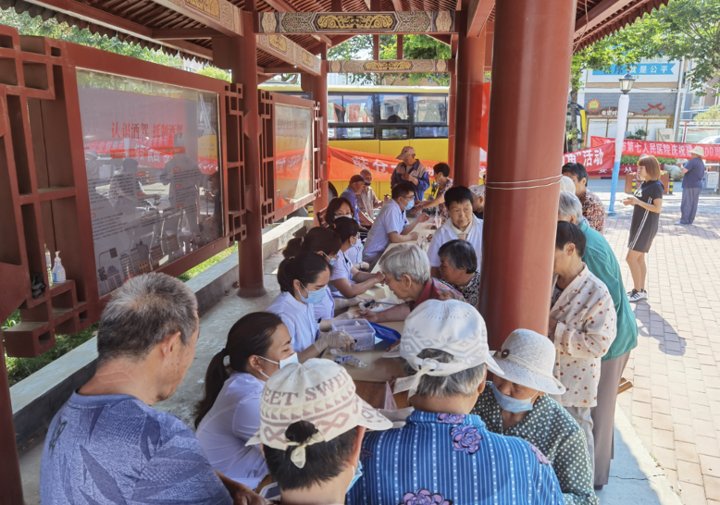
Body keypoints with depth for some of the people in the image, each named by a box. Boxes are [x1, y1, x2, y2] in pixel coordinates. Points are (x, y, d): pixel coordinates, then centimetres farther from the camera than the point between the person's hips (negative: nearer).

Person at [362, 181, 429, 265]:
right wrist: (410, 237, -11)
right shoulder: (392, 210, -23)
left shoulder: (400, 208, 7)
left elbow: (402, 232, 8)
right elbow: (394, 238, -28)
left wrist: (417, 221, -2)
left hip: (383, 250, 9)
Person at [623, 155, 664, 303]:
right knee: (639, 258, 12)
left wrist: (638, 202, -25)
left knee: (631, 258, -9)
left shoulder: (656, 186, -16)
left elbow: (658, 209, -20)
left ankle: (638, 291, 0)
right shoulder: (644, 184, 11)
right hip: (640, 224, 9)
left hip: (646, 226, -9)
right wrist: (632, 201, 2)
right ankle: (641, 290, 19)